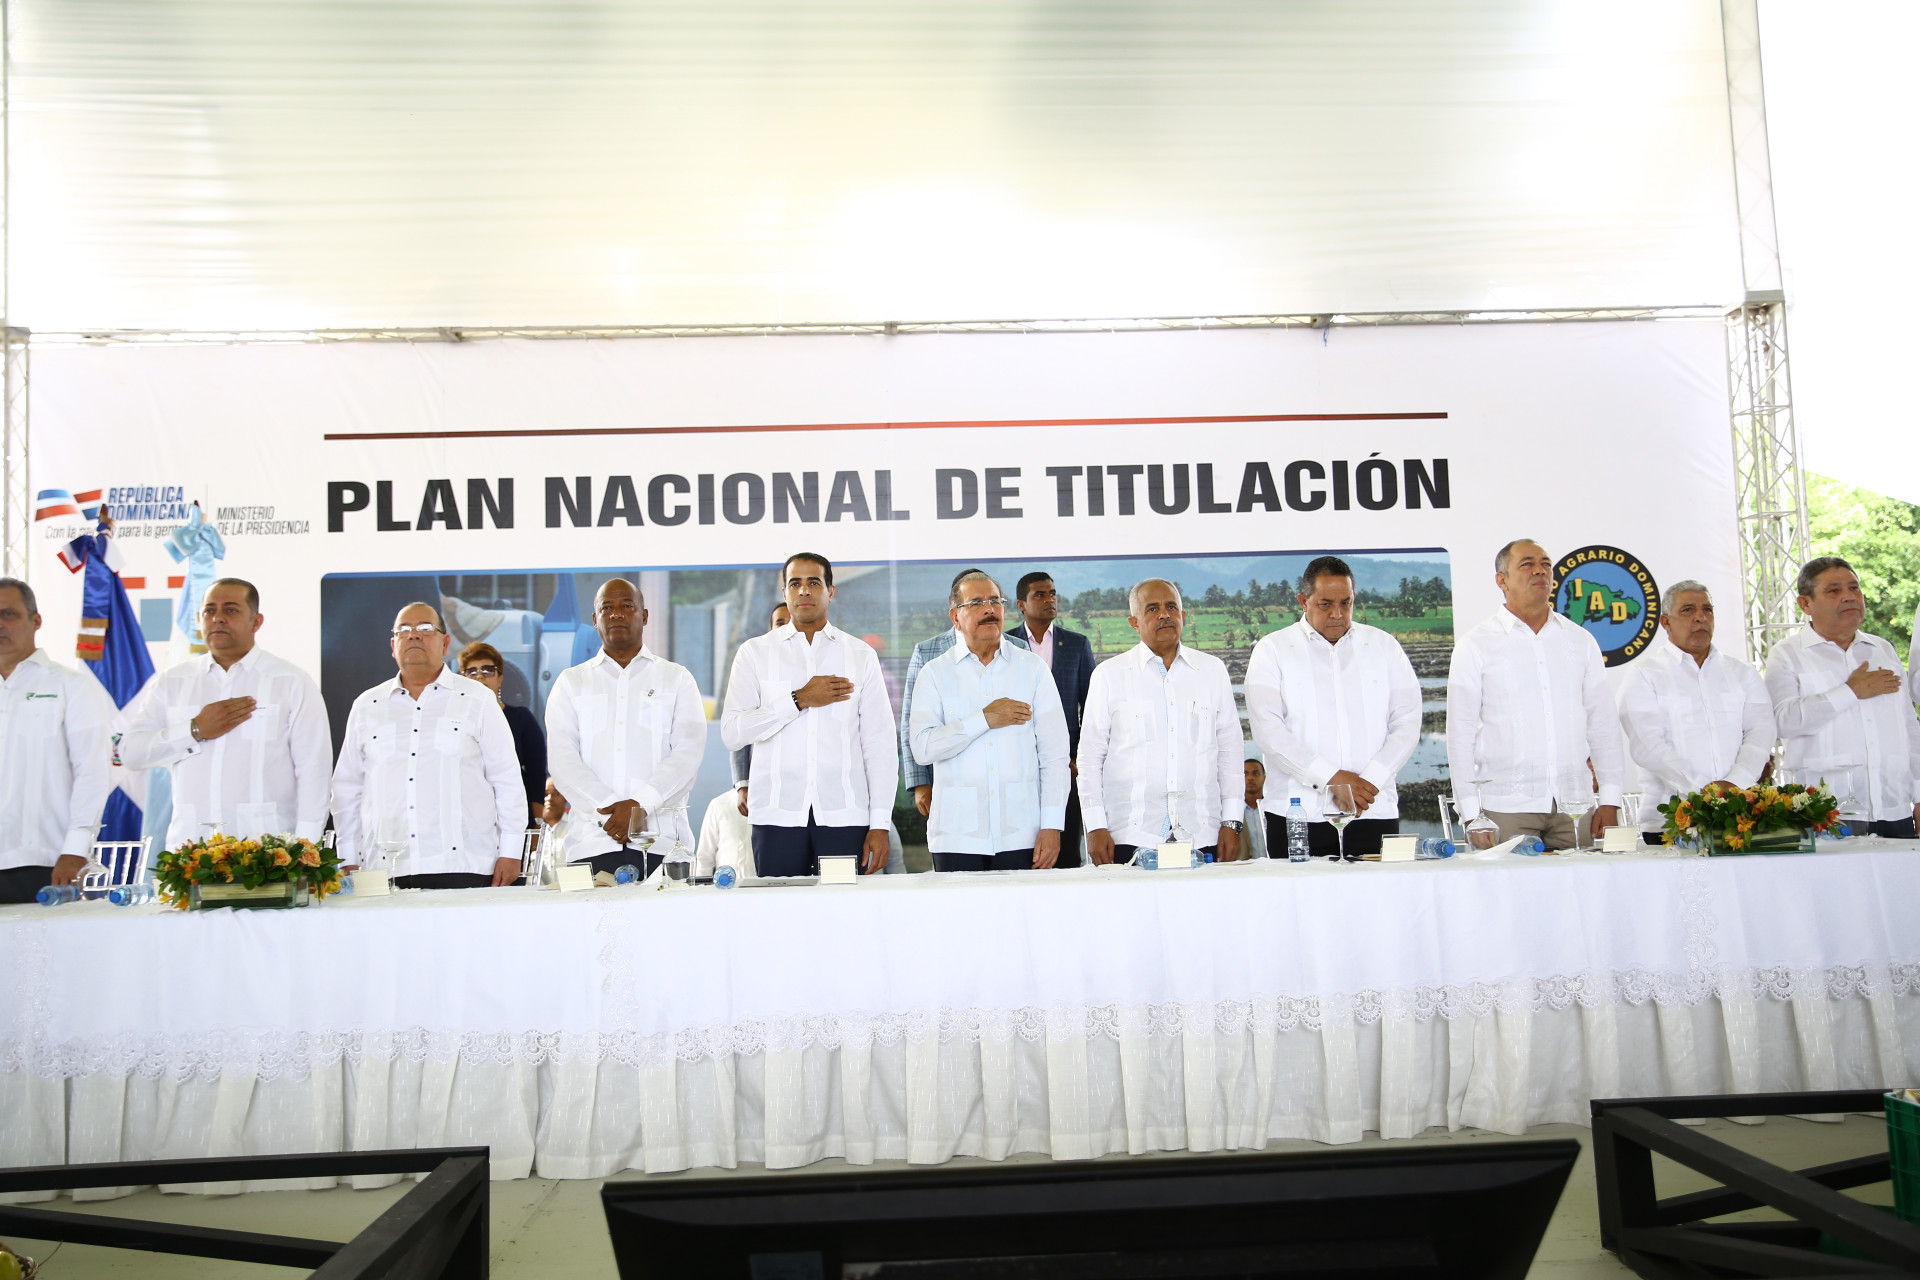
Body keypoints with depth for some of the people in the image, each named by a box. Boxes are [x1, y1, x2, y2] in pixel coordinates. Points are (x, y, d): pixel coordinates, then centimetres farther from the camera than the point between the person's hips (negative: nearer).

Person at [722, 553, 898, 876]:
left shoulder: (861, 655, 10)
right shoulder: (755, 653, 9)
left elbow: (879, 745, 6)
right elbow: (732, 732, -2)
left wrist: (880, 825, -1)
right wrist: (799, 700, -9)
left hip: (844, 815, 0)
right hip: (777, 814, 0)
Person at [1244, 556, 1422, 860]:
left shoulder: (1384, 647, 13)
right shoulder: (1272, 650, 6)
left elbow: (1407, 723, 6)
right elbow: (1267, 729, -6)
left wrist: (1369, 782, -9)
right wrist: (1333, 778, -13)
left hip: (1374, 811, 2)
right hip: (1297, 813, -2)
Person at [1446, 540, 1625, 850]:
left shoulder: (1580, 641, 13)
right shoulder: (1475, 646, 3)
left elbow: (1603, 723, 12)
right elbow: (1461, 734, 0)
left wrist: (1609, 800, 4)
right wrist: (1471, 813, -6)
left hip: (1575, 804, 3)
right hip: (1506, 807, -3)